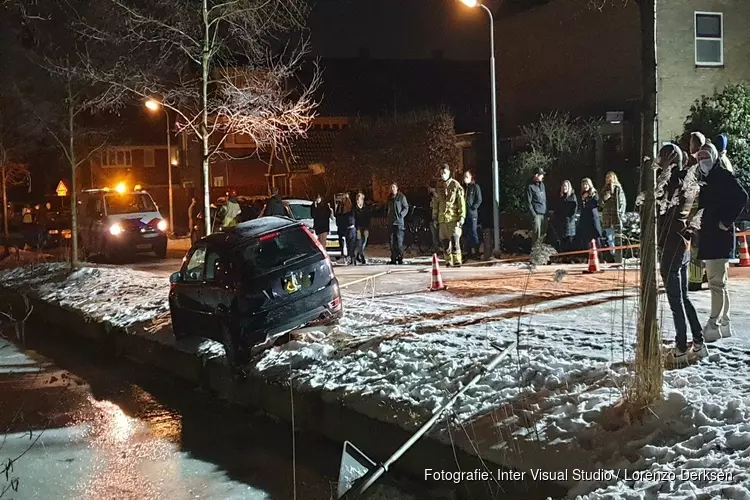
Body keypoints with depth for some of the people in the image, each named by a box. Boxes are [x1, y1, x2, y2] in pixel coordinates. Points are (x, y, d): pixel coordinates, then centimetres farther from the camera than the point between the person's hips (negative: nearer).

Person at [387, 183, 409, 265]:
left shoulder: (401, 197, -1)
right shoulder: (389, 198, 18)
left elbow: (406, 208, -2)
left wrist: (401, 215, -15)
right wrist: (387, 217, 14)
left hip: (399, 222, -6)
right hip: (391, 222, 6)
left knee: (399, 240, -10)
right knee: (392, 241, 5)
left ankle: (400, 258, -7)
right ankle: (393, 258, 9)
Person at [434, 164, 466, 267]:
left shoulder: (455, 185, -3)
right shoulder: (439, 186, 12)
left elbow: (462, 202, -6)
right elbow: (436, 201, 20)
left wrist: (462, 216, -12)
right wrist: (435, 214, 17)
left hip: (453, 217, -5)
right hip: (442, 218, 5)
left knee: (455, 239, -13)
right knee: (444, 241, 6)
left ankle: (457, 261, -10)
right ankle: (448, 261, 14)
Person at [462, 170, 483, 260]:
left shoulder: (475, 187, 0)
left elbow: (479, 200, -5)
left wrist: (473, 207, -12)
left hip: (472, 213, -6)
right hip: (464, 213, 6)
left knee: (473, 233, -7)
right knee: (466, 234, 8)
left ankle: (477, 252, -2)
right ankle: (469, 252, 13)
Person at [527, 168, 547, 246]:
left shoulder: (542, 185, 17)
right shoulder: (530, 187, -5)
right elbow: (529, 203, -8)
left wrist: (546, 212, 15)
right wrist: (533, 214, -14)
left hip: (544, 213, 7)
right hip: (536, 214, -7)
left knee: (543, 233, 7)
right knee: (536, 233, -9)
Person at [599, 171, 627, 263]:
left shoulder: (618, 189, 2)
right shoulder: (604, 190, 16)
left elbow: (622, 203, -2)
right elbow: (600, 205, 14)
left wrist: (620, 215, -11)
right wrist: (604, 199, -6)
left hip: (616, 218, -5)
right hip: (607, 218, 5)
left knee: (617, 241, -6)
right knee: (609, 240, 6)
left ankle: (618, 262, -7)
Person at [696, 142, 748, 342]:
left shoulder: (723, 176, -7)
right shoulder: (703, 179, 16)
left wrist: (726, 222, -18)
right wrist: (698, 226, 7)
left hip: (720, 237, -9)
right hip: (707, 238, 9)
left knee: (716, 283, -9)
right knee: (719, 283, 14)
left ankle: (714, 325, -8)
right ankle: (724, 324, 21)